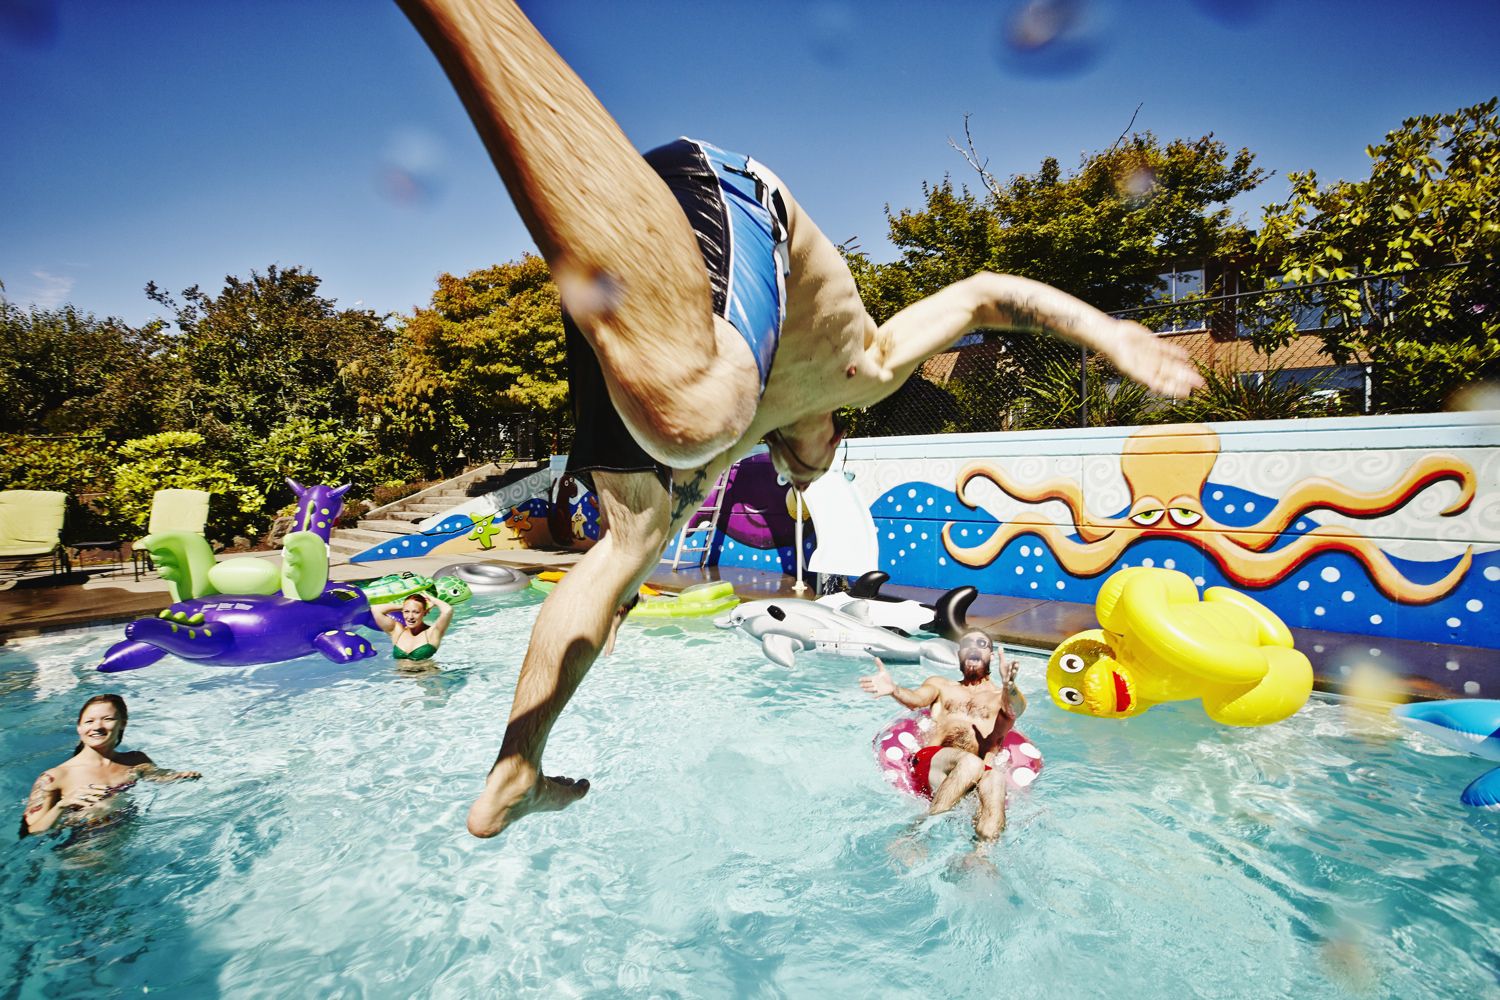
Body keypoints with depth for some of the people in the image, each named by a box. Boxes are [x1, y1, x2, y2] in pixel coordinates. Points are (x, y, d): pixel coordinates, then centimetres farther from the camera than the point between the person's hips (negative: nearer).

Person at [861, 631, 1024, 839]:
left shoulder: (1001, 696, 26)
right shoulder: (941, 685, 28)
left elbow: (1017, 708, 1)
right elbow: (917, 699, 5)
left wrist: (1009, 686, -26)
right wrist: (894, 689, -21)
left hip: (981, 773, 0)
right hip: (931, 765, 0)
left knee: (995, 777, -35)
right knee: (971, 763, -35)